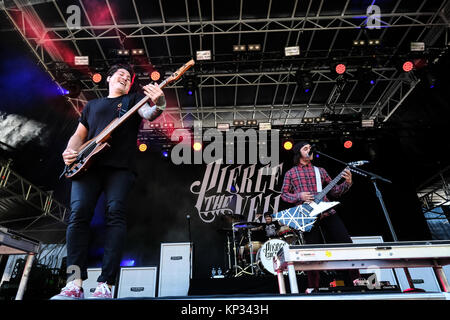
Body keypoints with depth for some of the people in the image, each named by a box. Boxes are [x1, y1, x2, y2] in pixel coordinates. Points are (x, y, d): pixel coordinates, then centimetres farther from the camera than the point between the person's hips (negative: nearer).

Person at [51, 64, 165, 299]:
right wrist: (70, 151, 6)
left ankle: (105, 285, -17)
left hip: (120, 166, -3)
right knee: (79, 213, -14)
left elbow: (148, 114, -3)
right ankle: (75, 284, -10)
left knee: (116, 212, -19)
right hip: (88, 165, 3)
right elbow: (79, 134, 27)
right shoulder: (92, 105, 30)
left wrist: (158, 104, -26)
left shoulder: (134, 99, 20)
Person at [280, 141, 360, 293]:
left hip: (327, 212, 3)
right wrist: (299, 196, -8)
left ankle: (356, 278, 22)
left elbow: (334, 191, 16)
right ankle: (313, 286, 19)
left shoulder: (320, 171, 17)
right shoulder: (291, 173, 9)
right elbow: (284, 194, 8)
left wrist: (347, 183, -1)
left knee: (345, 242, 0)